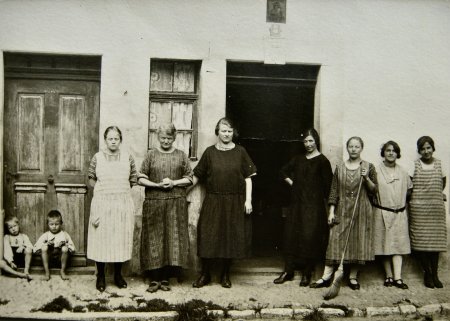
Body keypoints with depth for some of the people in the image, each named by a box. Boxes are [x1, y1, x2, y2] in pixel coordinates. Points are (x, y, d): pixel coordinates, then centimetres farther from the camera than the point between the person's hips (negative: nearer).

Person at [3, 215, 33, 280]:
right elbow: (7, 250, -3)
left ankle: (26, 271, -24)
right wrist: (11, 262, -19)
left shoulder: (24, 236, 14)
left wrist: (23, 246, -22)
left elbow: (30, 247, 0)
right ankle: (19, 274, -39)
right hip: (12, 260, 0)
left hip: (23, 259, 0)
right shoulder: (6, 237, 11)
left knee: (28, 250, -30)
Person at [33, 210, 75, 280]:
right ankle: (47, 272, -16)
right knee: (44, 247, -26)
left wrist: (64, 245, -21)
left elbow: (73, 249, -3)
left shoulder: (64, 234, 1)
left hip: (60, 258, 0)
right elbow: (35, 249, -6)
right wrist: (46, 244, -19)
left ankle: (62, 271, -11)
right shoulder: (45, 235, 1)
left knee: (65, 249, -29)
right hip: (49, 258, 1)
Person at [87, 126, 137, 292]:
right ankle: (100, 276, 16)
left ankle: (118, 275, 21)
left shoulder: (128, 158, 3)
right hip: (101, 204, -1)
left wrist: (121, 190, 5)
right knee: (101, 239, 2)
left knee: (121, 239, 6)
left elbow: (133, 180, 10)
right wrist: (103, 190, 1)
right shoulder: (97, 158, 1)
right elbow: (91, 179, 7)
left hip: (123, 204, 1)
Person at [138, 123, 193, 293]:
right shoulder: (151, 155, 5)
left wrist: (174, 183, -10)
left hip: (176, 204, 1)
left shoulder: (181, 155, 8)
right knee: (154, 239, 1)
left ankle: (166, 278, 11)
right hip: (154, 203, -1)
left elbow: (189, 178, 7)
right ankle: (155, 278, 8)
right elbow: (141, 178, 2)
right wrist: (157, 185, -12)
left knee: (173, 239, 1)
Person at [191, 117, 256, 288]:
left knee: (231, 237, 5)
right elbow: (197, 176, 6)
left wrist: (248, 200, -5)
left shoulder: (240, 152, 3)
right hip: (213, 202, 0)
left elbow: (248, 177, 2)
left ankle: (225, 275, 19)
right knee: (208, 236, -1)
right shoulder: (210, 152, 4)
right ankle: (205, 274, 12)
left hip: (235, 203, 0)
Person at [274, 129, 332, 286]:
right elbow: (284, 171, 25)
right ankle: (288, 271, 14)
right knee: (291, 234, 5)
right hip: (297, 202, 6)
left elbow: (327, 184, -9)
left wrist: (324, 200, -9)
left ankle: (307, 273, 9)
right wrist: (292, 183, 13)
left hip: (314, 204, -6)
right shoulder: (298, 159, 12)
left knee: (310, 236, -3)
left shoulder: (322, 161, -6)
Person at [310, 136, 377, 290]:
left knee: (357, 242, 2)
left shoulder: (368, 167, 4)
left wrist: (366, 178, -14)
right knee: (335, 241, -3)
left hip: (361, 211, -1)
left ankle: (353, 277, 13)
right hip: (342, 211, 1)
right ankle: (327, 276, -1)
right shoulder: (339, 168, 7)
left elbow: (374, 190, 3)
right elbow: (334, 191, 5)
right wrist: (331, 211, -2)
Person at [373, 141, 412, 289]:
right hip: (382, 213, -2)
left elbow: (409, 189, 19)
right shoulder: (376, 170, -5)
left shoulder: (402, 172, 7)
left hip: (399, 213, 3)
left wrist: (401, 201, 11)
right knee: (384, 244, 3)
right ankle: (389, 276, 12)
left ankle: (397, 277, -3)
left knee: (398, 244, -2)